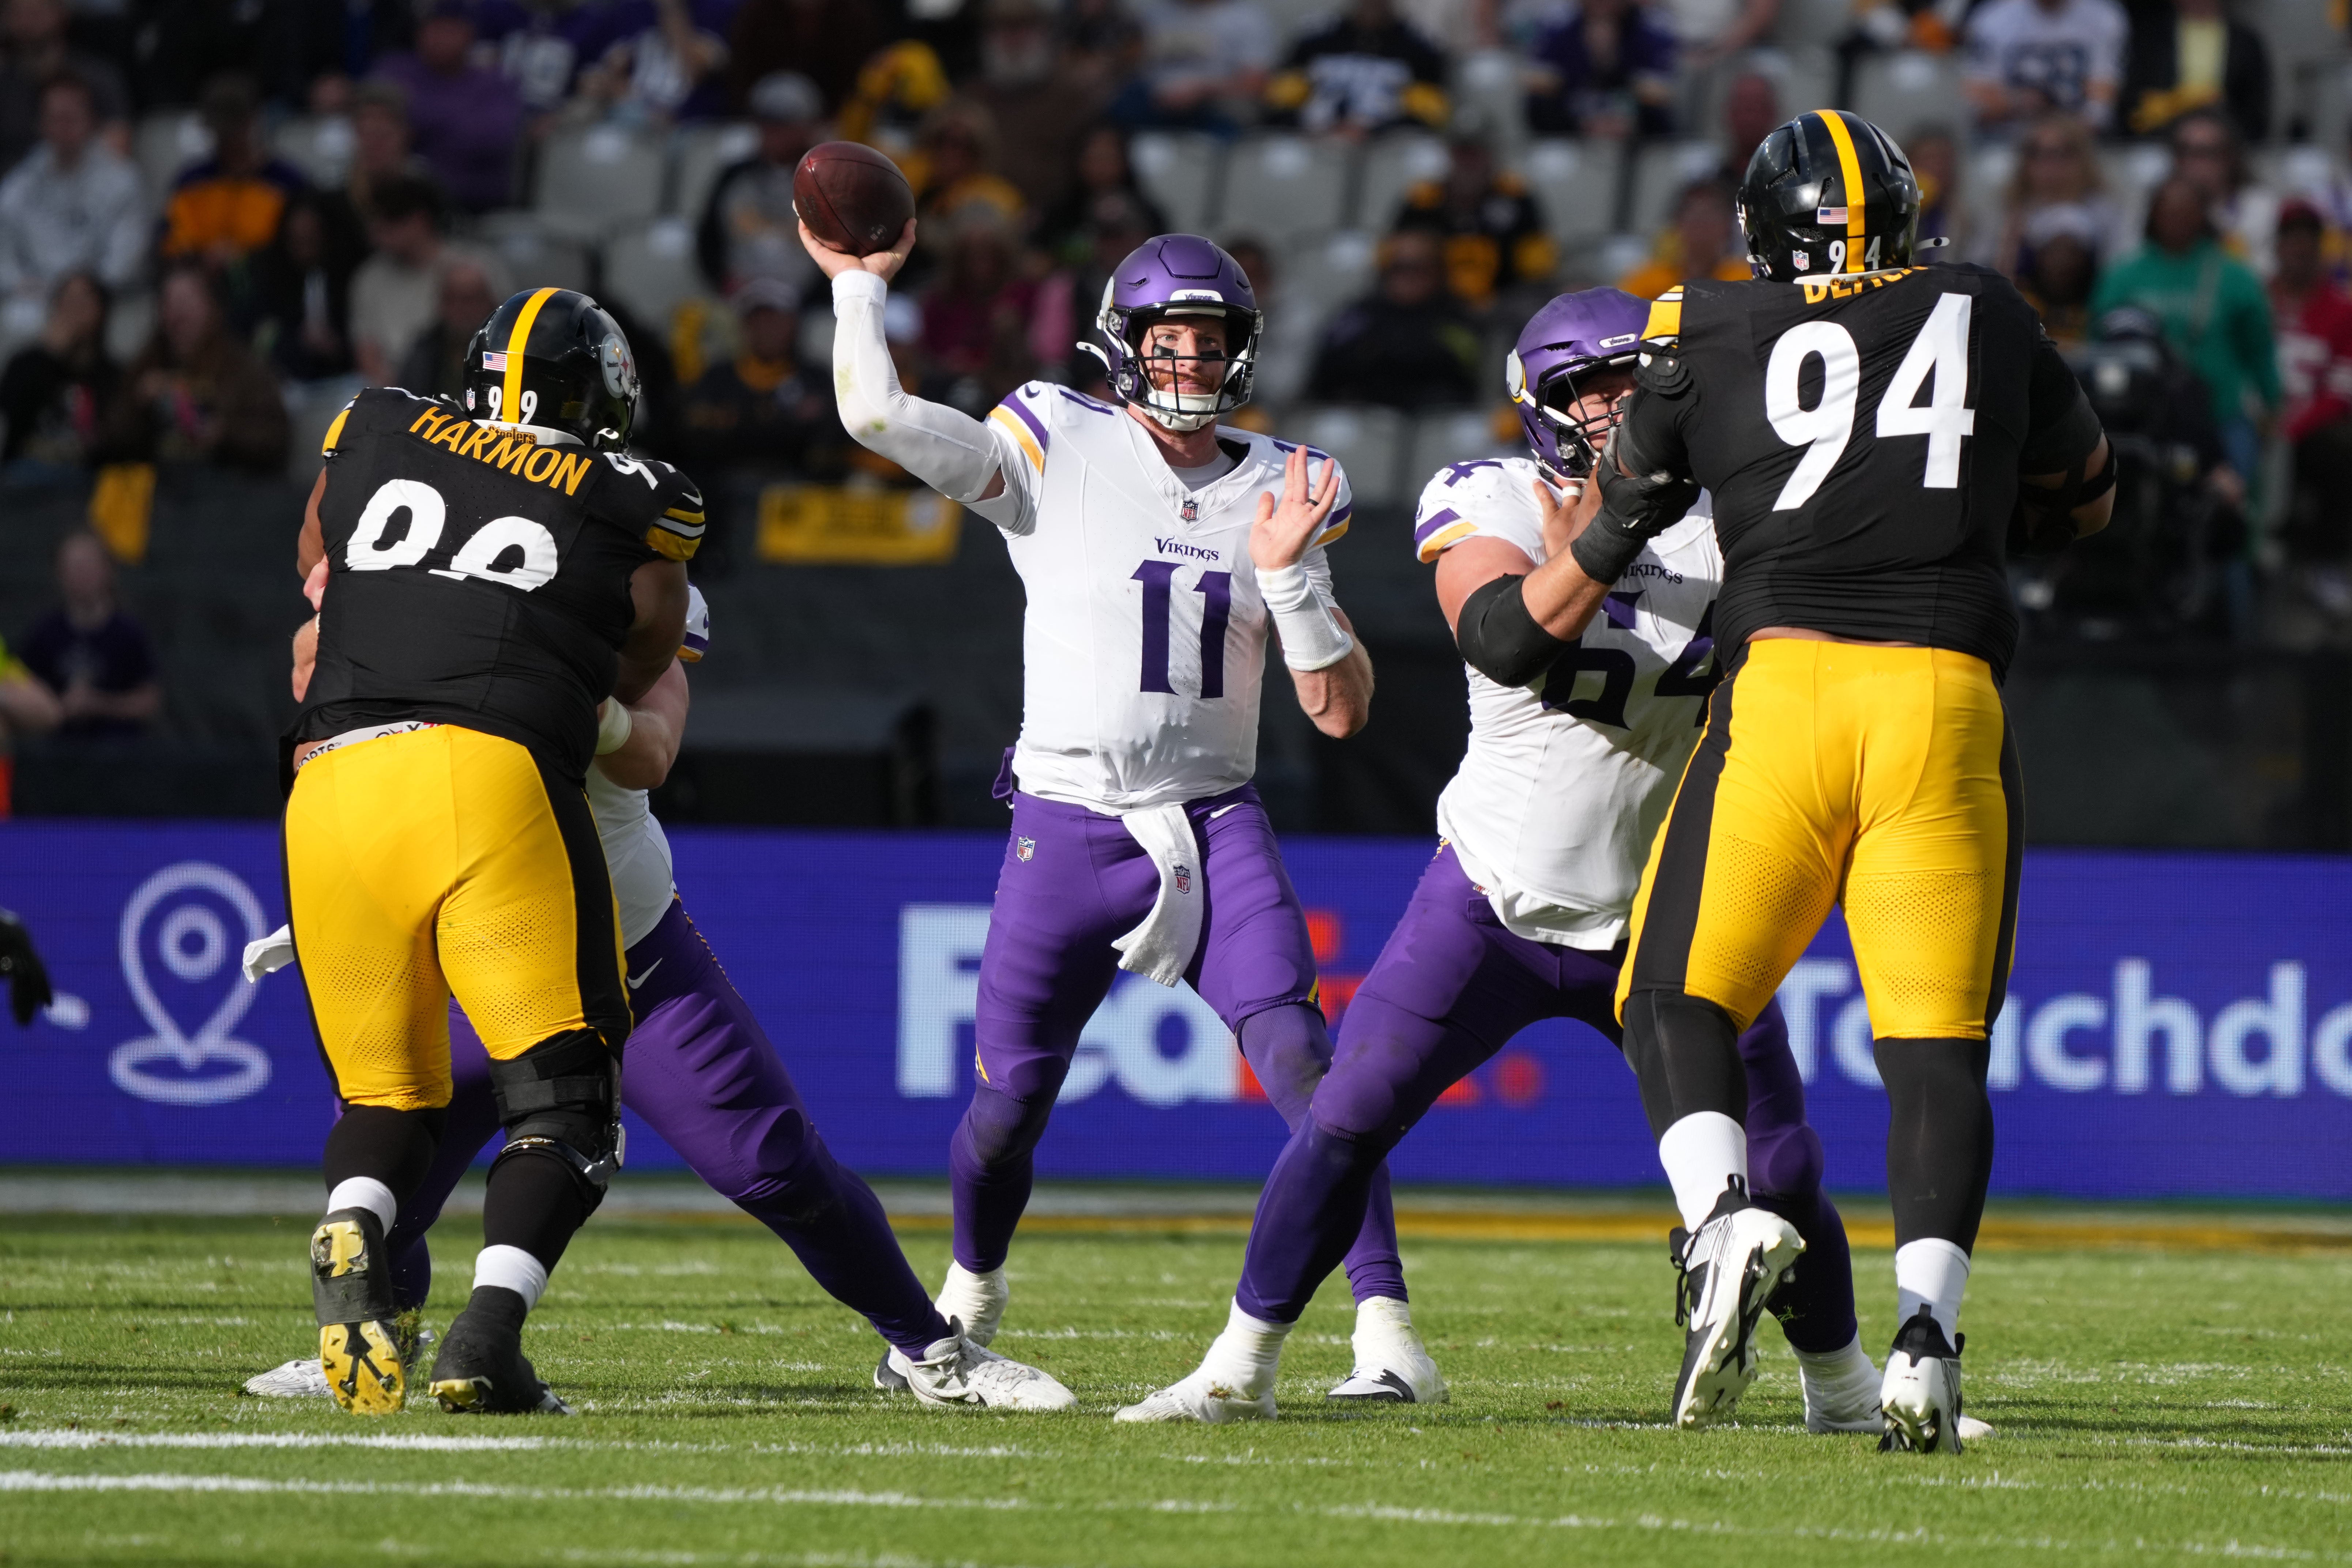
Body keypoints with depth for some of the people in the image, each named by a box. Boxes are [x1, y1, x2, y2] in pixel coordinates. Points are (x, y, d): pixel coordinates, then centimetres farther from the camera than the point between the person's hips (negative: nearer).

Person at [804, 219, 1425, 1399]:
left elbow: (1339, 711, 2)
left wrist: (1287, 577, -11)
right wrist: (859, 284, -2)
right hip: (1067, 827, -1)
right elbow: (875, 414, -10)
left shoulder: (1278, 492, 5)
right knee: (1011, 1097, 5)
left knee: (1303, 1064, -17)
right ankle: (969, 1295, 34)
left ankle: (1384, 1321, -16)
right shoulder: (1056, 453, -2)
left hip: (1215, 825, 1)